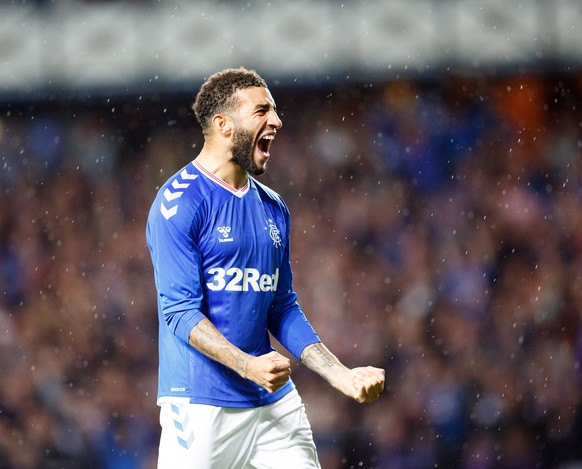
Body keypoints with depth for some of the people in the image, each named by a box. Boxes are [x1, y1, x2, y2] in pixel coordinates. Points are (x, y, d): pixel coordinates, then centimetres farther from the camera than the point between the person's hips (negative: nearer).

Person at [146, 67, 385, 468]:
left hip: (275, 404, 6)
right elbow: (180, 311, -14)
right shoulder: (180, 202, -8)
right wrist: (248, 366, -26)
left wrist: (344, 376, 8)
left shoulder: (273, 209, 14)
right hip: (200, 405, -6)